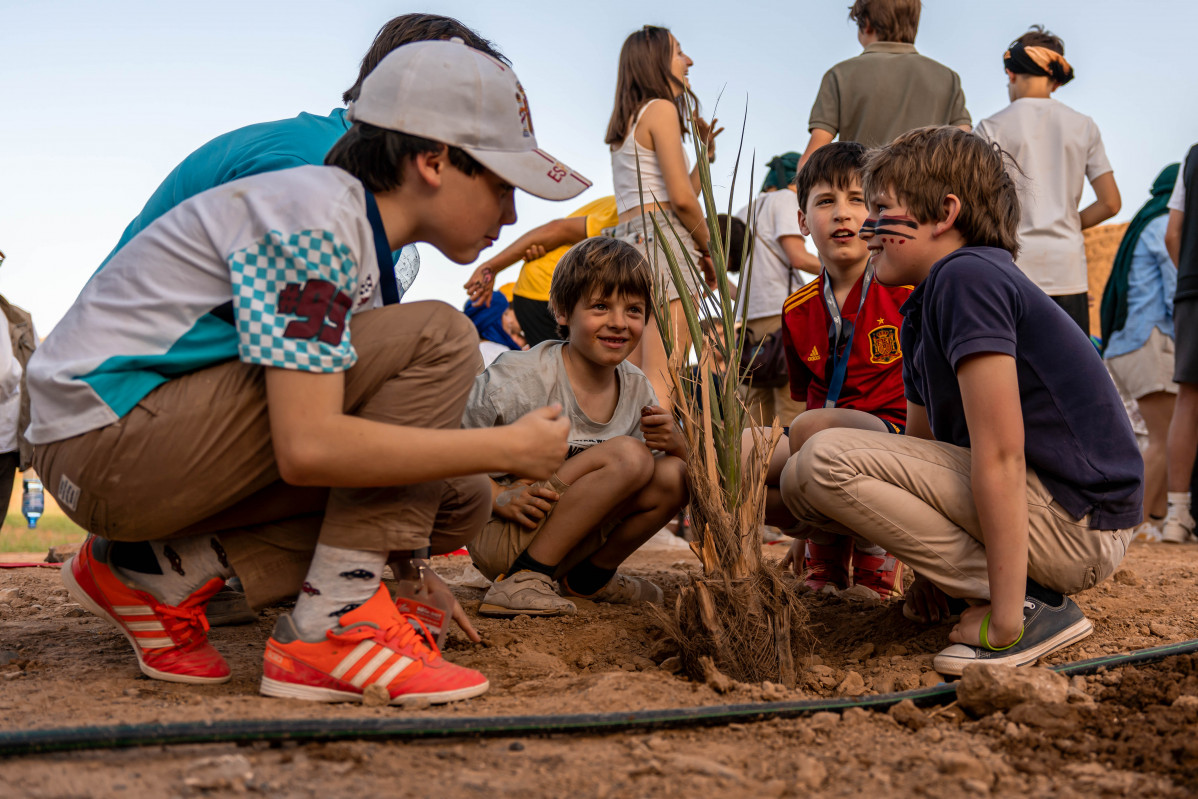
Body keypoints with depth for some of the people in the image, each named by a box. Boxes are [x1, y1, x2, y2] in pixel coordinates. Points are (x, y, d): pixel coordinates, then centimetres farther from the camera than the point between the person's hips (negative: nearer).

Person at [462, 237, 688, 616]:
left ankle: (590, 576, 8)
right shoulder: (522, 377, -19)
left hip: (566, 541, 7)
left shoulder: (636, 388, 1)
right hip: (497, 535, -7)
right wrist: (499, 497, -25)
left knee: (673, 476, -10)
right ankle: (522, 579, -22)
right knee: (628, 455, -25)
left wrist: (674, 442, -14)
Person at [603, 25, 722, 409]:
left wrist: (705, 154, 26)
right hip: (661, 237, -9)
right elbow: (681, 199, -9)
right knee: (663, 382, -18)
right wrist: (709, 248, 3)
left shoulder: (627, 121, 25)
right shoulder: (662, 108, -1)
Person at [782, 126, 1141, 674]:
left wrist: (1005, 621, -24)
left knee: (826, 462, -17)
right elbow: (923, 450, 17)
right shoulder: (920, 314, 15)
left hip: (1076, 522, -10)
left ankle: (1025, 609, -12)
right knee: (801, 482, 12)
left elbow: (999, 458, -23)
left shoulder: (968, 277, -17)